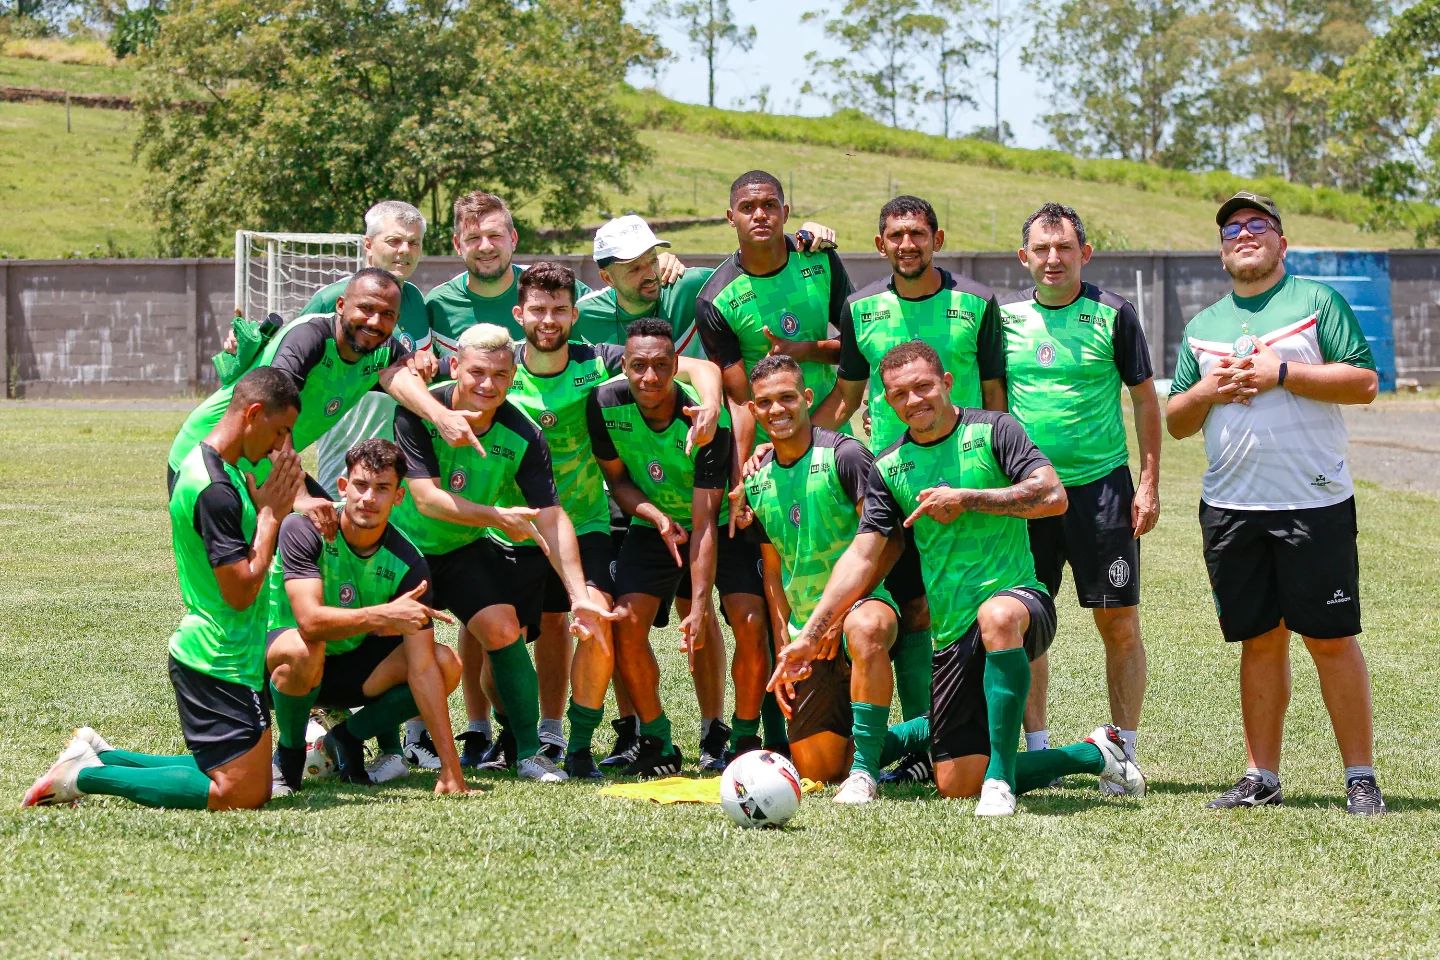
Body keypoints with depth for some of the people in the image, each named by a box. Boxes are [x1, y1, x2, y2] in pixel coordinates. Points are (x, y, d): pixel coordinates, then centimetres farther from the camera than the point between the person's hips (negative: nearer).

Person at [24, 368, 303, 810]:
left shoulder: (221, 469, 10)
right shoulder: (215, 490, -22)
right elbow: (241, 591, -21)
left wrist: (268, 504, 3)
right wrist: (271, 513, -12)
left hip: (206, 655, 10)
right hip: (221, 666, -10)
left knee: (228, 771, 15)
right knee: (242, 795, -10)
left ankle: (98, 755, 17)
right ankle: (85, 776, -7)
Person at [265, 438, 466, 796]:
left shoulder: (407, 563, -15)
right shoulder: (304, 529, -23)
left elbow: (422, 668, -20)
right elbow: (310, 621, -36)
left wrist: (450, 769, -27)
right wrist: (384, 616, -49)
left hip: (349, 663, 4)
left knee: (446, 664, -18)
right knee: (302, 650, -39)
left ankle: (346, 738, 4)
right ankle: (289, 754, -9)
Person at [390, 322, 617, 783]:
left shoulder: (523, 437, -14)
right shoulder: (418, 414, -22)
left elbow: (551, 519, -16)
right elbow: (427, 498, -27)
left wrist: (580, 598, -25)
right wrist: (498, 516, -38)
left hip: (468, 547, 2)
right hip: (406, 549, -2)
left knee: (502, 630, -15)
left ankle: (528, 750, -4)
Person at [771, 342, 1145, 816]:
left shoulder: (992, 430, -2)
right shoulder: (888, 468, 9)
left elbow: (1053, 496, -14)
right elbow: (863, 556, 6)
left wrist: (966, 499, -14)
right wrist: (810, 634, -2)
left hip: (1018, 596, -5)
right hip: (953, 636, 5)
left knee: (997, 616, -44)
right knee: (956, 785, -3)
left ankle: (999, 777, -33)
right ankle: (1094, 754, 17)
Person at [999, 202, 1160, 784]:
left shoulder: (1113, 315, -2)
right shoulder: (1007, 317, 6)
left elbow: (1145, 398, 1)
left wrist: (1149, 484, -4)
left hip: (1100, 484, -3)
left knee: (1119, 624, -2)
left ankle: (1123, 752, 7)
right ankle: (1037, 747, 14)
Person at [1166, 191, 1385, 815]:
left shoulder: (1316, 301, 3)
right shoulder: (1202, 326, 17)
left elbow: (1365, 382, -6)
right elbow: (1174, 421, 18)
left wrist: (1281, 372, -13)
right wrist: (1204, 392, -3)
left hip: (1315, 504, -4)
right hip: (1230, 507, 4)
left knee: (1331, 640, -4)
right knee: (1260, 642, 8)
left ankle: (1361, 778, 2)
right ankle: (1261, 779, 14)